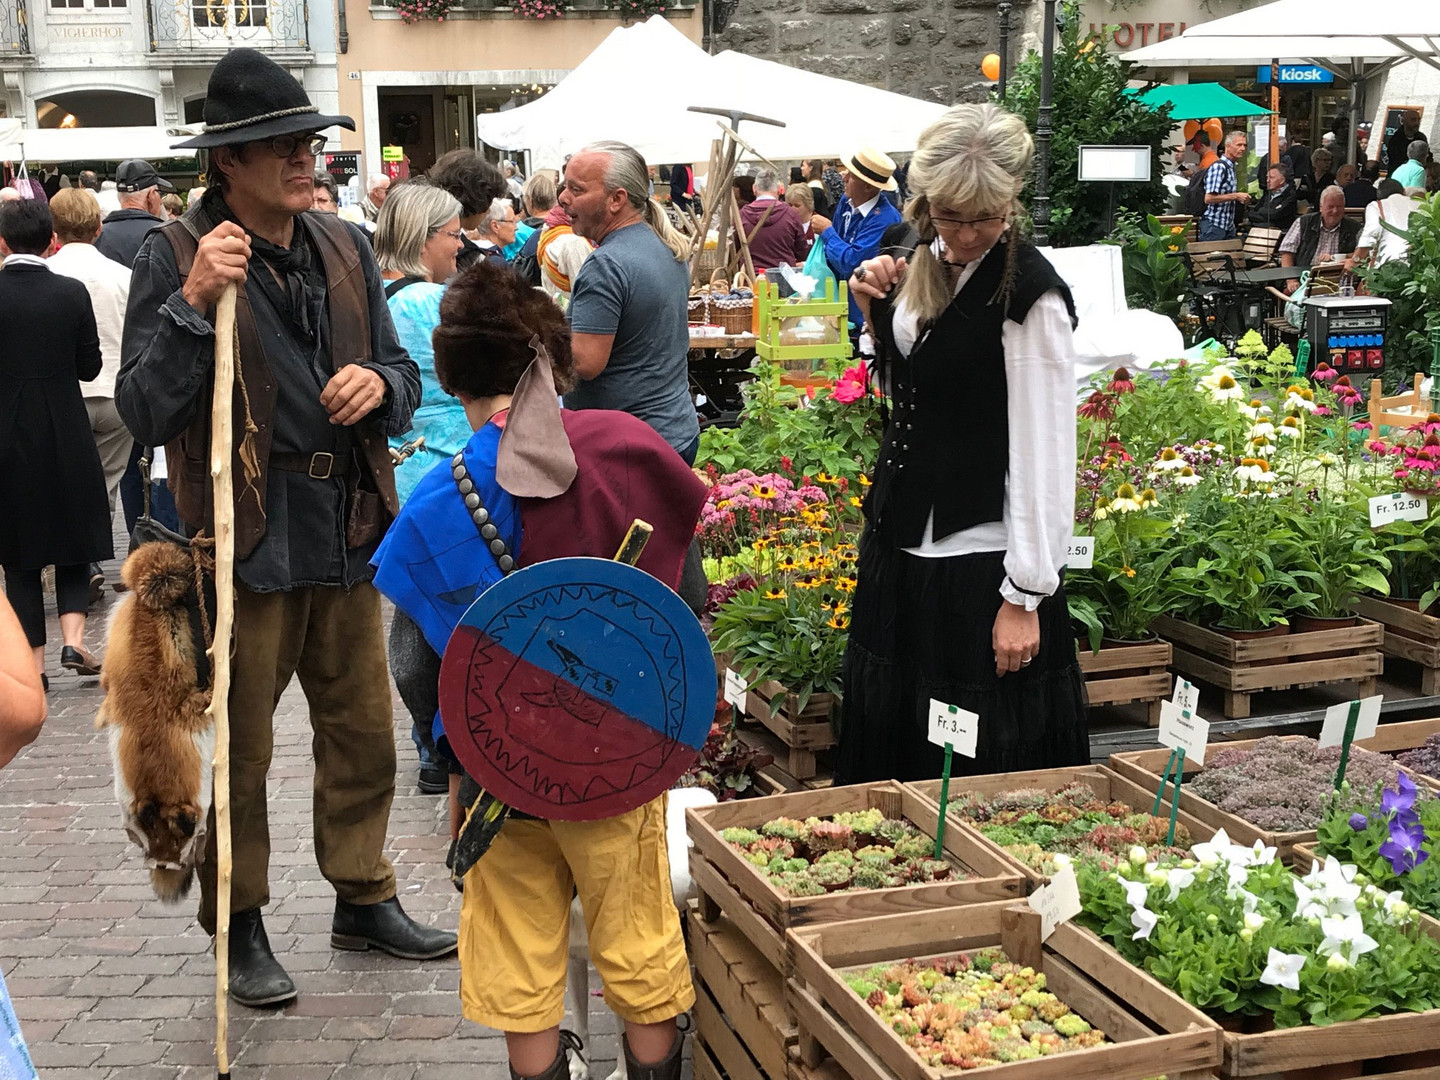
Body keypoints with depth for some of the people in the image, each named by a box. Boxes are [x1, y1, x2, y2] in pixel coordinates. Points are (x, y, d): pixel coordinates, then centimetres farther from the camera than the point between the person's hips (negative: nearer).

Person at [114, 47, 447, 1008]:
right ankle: (240, 923, 24)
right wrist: (195, 304, -25)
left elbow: (403, 378, 15)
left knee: (364, 732, 14)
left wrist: (381, 382, -8)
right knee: (240, 748, 7)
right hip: (247, 540, -5)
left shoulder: (347, 249, 9)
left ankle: (364, 897, 32)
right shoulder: (177, 257, -8)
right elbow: (144, 413, -15)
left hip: (349, 532, 5)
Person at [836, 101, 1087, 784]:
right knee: (889, 740, 19)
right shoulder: (928, 264, 6)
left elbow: (1045, 454, -18)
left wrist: (1025, 597, -19)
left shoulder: (1030, 296, -18)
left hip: (979, 561, -8)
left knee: (980, 769, 4)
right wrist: (877, 310, 1)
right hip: (903, 541, 8)